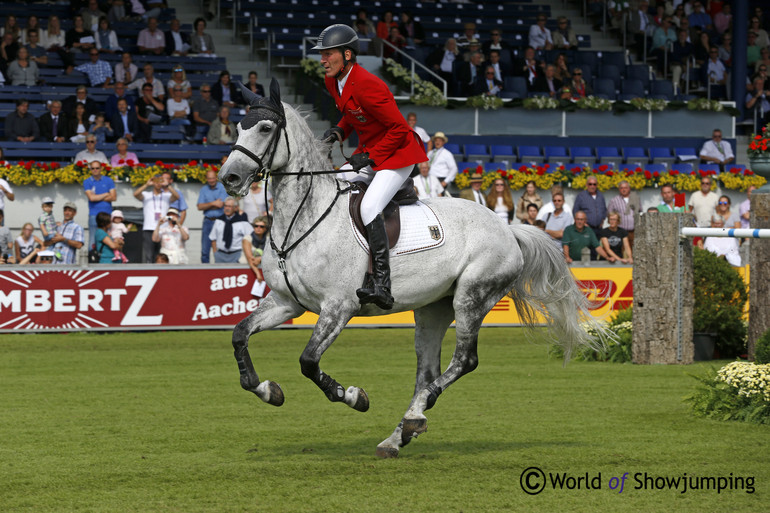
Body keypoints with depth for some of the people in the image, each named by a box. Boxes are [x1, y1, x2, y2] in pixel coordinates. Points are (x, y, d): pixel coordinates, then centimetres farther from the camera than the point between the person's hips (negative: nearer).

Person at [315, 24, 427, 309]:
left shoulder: (366, 85, -26)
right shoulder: (334, 81, 3)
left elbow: (399, 128, -22)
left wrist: (370, 158, -22)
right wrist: (338, 131, 2)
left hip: (398, 152, -10)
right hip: (368, 152, 10)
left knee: (369, 208, -26)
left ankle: (382, 284, -31)